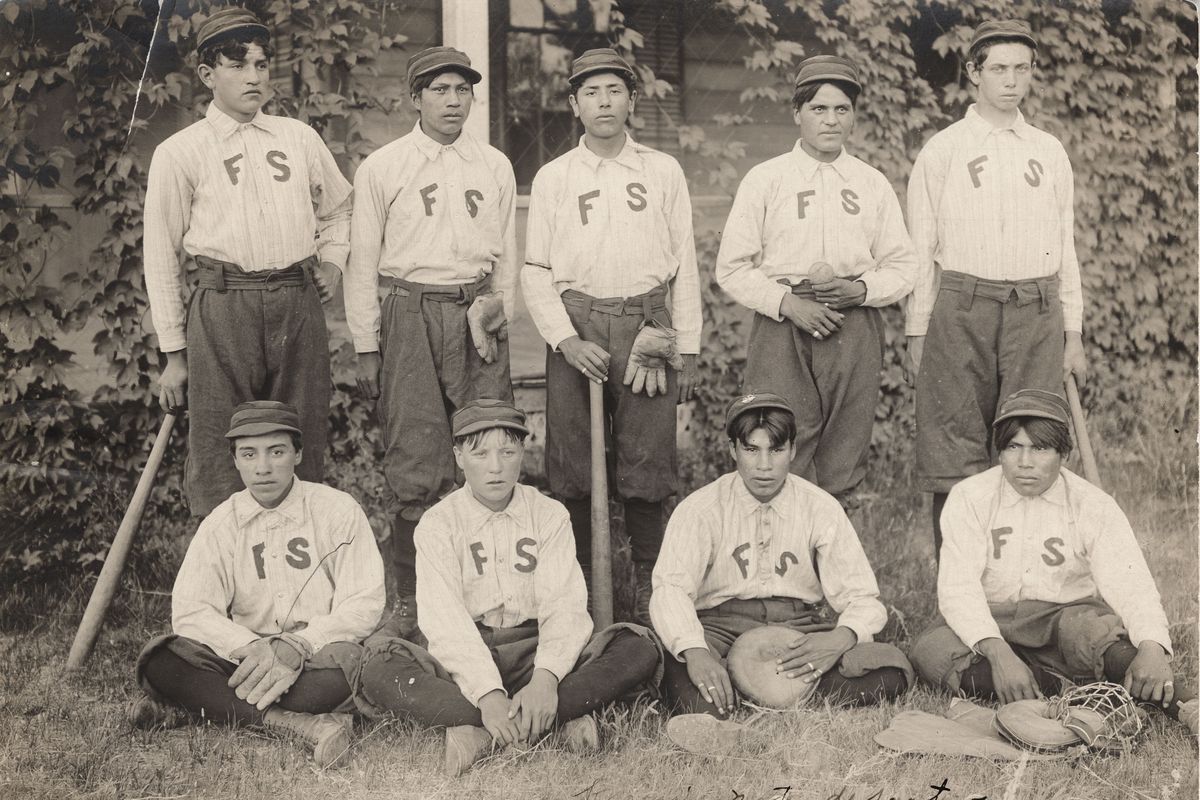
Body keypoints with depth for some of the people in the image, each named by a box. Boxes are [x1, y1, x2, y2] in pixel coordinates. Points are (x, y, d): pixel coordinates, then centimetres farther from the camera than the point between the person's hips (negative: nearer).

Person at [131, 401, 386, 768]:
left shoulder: (339, 510, 0)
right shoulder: (220, 524, 6)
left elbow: (364, 604, -7)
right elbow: (190, 611, -5)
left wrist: (297, 646, -22)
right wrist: (251, 648, -23)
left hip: (320, 651, -2)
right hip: (245, 656, 2)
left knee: (347, 657, -38)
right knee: (158, 661, -23)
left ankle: (196, 707, -26)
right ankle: (298, 722, -35)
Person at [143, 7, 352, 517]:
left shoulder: (299, 137, 14)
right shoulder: (179, 154, 4)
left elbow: (336, 208, 31)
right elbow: (161, 259, 5)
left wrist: (332, 261, 12)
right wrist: (173, 352, 2)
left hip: (298, 303, 3)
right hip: (224, 308, -3)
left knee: (303, 449, 7)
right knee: (218, 457, -3)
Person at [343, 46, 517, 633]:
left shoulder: (495, 166, 14)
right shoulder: (381, 167, 5)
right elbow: (363, 261, 4)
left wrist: (495, 310, 5)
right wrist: (366, 347, 0)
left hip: (478, 315, 3)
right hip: (410, 314, -2)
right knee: (416, 467, -4)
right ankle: (413, 597, 5)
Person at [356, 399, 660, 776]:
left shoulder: (550, 515, 3)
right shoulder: (437, 524, -3)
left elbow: (565, 606, -9)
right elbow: (445, 620, -15)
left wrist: (546, 677, -28)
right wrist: (487, 693, -31)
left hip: (533, 652, 2)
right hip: (460, 658, -2)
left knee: (639, 648, -22)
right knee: (378, 668, -32)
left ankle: (479, 731, -30)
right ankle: (562, 717, -33)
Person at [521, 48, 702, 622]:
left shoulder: (663, 172, 12)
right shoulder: (553, 177, 10)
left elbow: (684, 265, 11)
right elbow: (535, 270, 7)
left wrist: (687, 350, 5)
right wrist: (567, 339, -7)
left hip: (646, 324, 0)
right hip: (576, 324, 0)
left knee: (647, 462, -1)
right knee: (572, 466, 0)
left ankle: (649, 587, 12)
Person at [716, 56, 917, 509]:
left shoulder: (873, 184, 14)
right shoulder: (764, 180, 6)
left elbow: (903, 267, 14)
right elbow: (732, 268, 3)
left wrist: (860, 289, -6)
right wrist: (787, 302, -11)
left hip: (854, 325, 3)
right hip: (784, 325, -2)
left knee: (845, 452, 3)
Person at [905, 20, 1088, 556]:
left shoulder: (1050, 153, 15)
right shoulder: (941, 152, 6)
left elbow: (1065, 248, 16)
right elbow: (920, 250, 5)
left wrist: (1073, 335, 12)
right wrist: (917, 336, 0)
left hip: (1038, 312, 3)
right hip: (962, 310, -2)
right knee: (957, 453, -2)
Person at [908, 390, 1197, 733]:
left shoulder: (1094, 506, -4)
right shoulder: (970, 497, -5)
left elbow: (1131, 586, -16)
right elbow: (958, 586, -15)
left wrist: (1152, 648, -39)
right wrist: (998, 653, -34)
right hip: (991, 624, 1)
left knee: (1094, 628, -37)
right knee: (929, 651, -31)